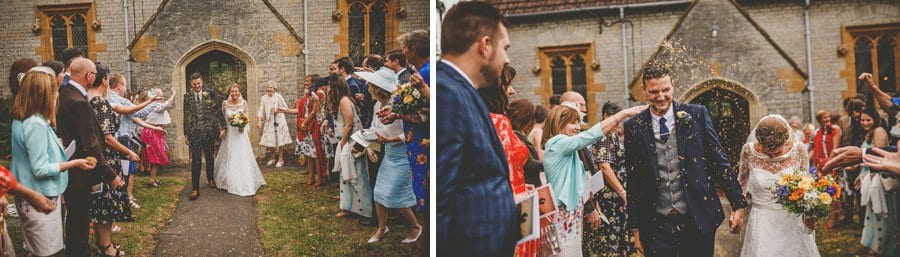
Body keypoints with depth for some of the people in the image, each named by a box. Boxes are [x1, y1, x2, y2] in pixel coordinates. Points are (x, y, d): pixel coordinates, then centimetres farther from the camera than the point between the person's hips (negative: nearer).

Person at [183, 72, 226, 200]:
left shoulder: (210, 94, -1)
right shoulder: (187, 96, 2)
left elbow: (218, 111, 1)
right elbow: (186, 116, 4)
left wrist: (222, 127, -3)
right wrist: (186, 134, 4)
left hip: (209, 131, 1)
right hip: (194, 132, -1)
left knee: (209, 157, 17)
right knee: (195, 160, -4)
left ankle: (210, 179, 38)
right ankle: (195, 188, -2)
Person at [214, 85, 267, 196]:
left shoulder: (243, 103, -1)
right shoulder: (225, 103, -1)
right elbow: (222, 118, 6)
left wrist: (242, 125, -14)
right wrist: (223, 129, -4)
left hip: (241, 133, 0)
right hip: (229, 134, 0)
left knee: (242, 157, -1)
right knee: (229, 159, 7)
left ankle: (245, 183, 8)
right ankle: (230, 182, 20)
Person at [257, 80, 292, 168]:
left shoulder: (278, 96, -5)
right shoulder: (264, 98, 4)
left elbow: (285, 107, 0)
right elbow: (261, 111, 2)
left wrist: (278, 110, -15)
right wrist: (259, 122, -5)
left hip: (278, 121, -3)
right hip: (269, 121, 4)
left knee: (279, 141, -3)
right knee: (270, 140, 5)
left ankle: (280, 160, 6)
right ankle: (272, 158, 22)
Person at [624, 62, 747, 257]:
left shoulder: (697, 115, -1)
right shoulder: (634, 127, 0)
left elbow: (720, 161, 3)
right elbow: (633, 182, 4)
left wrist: (738, 204, 1)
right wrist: (635, 227, 4)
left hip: (699, 220, 0)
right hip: (656, 225, 0)